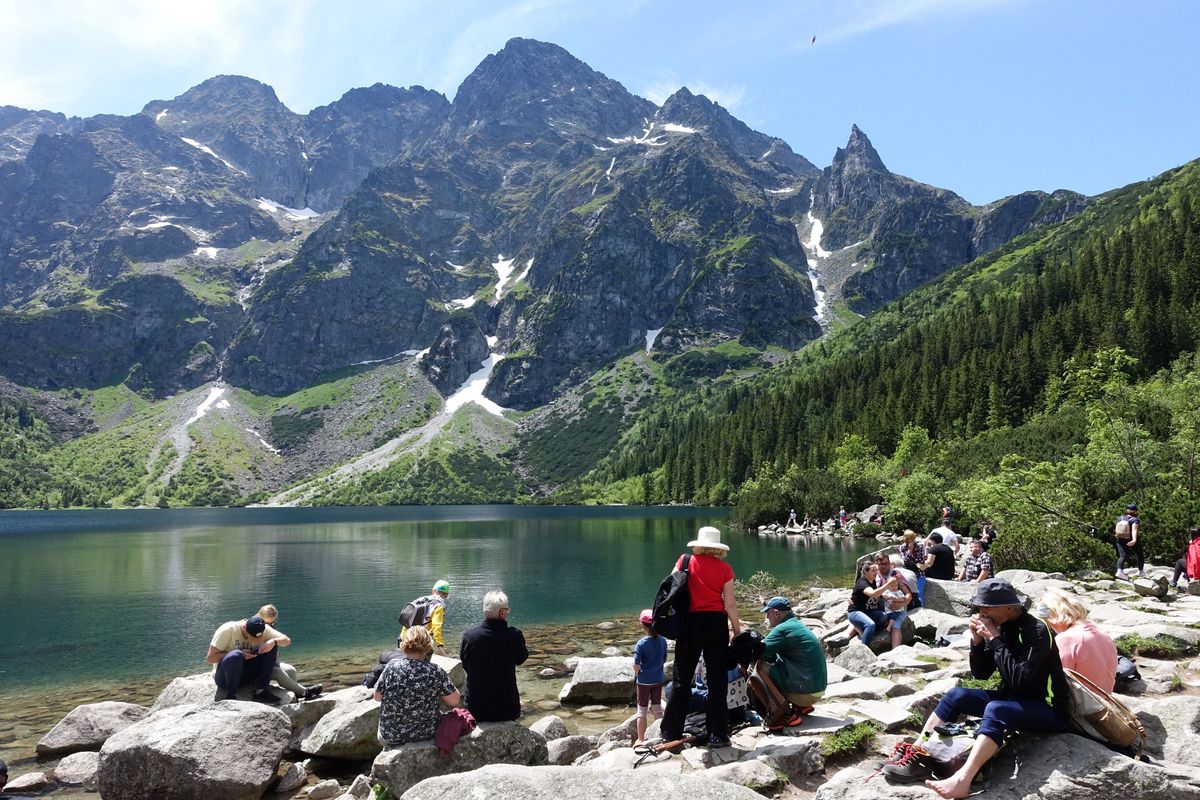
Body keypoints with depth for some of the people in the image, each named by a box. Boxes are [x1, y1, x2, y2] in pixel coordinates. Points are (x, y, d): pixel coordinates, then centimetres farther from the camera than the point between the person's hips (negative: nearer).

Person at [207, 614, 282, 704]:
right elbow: (210, 658, -18)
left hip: (247, 676, 4)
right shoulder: (228, 630, -18)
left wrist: (273, 641, -26)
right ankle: (230, 696, -21)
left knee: (271, 649, -16)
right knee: (235, 656, -36)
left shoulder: (264, 629, -6)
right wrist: (240, 654, -26)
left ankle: (261, 691, -17)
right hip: (225, 677, -4)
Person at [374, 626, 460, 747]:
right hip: (426, 735, -1)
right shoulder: (436, 672, -19)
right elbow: (455, 701, -10)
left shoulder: (392, 666, -16)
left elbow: (377, 697, -2)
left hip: (391, 738, 1)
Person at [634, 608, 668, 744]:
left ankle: (641, 739, 15)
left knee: (642, 710, 9)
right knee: (657, 708, 16)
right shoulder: (662, 641, -6)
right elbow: (664, 660, 4)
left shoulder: (641, 644, -20)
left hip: (644, 681, -4)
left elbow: (636, 665, -19)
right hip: (658, 680, 4)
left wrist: (637, 675, 0)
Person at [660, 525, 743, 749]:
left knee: (682, 678, 9)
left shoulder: (685, 562, 1)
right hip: (716, 622, -1)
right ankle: (717, 734, 8)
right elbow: (730, 603, -3)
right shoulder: (725, 569, -1)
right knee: (717, 679, 7)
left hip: (690, 622, 1)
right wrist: (737, 630, 8)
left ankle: (671, 733, 13)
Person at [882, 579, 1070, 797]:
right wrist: (977, 641, -11)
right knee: (957, 696, -7)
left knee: (996, 709, -35)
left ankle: (962, 780, -48)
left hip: (1047, 709, -8)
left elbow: (1019, 680, -30)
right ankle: (917, 754, -14)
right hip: (1012, 699, 8)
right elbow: (981, 673, 5)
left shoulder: (1036, 631, -20)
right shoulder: (1000, 628, 1)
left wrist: (995, 640, -27)